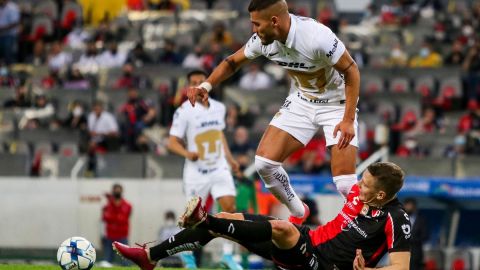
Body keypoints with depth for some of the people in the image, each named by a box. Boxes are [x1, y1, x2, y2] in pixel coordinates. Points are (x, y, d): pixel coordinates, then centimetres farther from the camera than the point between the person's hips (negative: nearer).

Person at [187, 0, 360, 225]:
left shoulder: (316, 36, -32)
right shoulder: (263, 40, -12)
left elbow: (351, 70, -22)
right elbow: (232, 62, 6)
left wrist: (348, 120, -26)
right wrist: (206, 85, -11)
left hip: (336, 103, -6)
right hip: (300, 102, 6)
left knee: (344, 179, -17)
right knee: (264, 162, -6)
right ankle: (298, 214, 17)